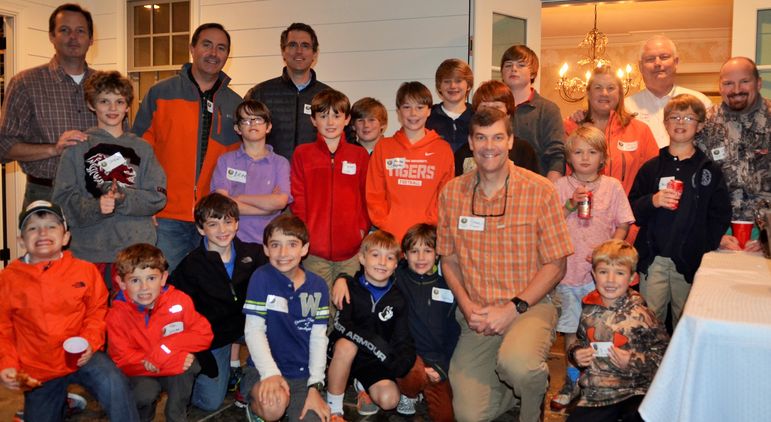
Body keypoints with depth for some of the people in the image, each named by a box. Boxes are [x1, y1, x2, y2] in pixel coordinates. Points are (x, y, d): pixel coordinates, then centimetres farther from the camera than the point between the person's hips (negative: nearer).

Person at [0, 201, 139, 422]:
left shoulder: (85, 270, -4)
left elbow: (97, 312, 1)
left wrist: (89, 342, -16)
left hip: (80, 356, -2)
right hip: (37, 371, 2)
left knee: (114, 385, -31)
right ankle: (58, 403, 45)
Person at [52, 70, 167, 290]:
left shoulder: (142, 148, 11)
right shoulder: (77, 147, 6)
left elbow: (158, 196, 2)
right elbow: (64, 197, -1)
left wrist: (122, 198, -13)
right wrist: (95, 206, -19)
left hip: (137, 249, 1)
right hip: (88, 249, -1)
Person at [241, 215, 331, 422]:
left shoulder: (317, 286, 1)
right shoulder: (262, 277, -8)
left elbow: (319, 338, 0)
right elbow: (254, 331, -11)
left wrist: (315, 387, -8)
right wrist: (271, 373, -24)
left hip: (303, 374, 3)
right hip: (266, 369, -2)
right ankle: (254, 404, 1)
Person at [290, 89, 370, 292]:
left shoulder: (359, 155, 8)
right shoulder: (302, 154, 6)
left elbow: (366, 197, 10)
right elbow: (298, 199, 5)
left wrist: (362, 229, -1)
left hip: (351, 249, 1)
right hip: (314, 250, 0)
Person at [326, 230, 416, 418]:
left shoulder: (398, 299, 0)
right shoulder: (350, 287, -10)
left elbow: (402, 339, -1)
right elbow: (341, 324, -23)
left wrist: (404, 360, -26)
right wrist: (375, 343, -36)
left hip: (376, 361, 2)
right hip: (344, 353, -2)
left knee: (389, 399, -21)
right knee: (346, 345, -36)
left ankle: (363, 386, 15)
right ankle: (333, 408, -17)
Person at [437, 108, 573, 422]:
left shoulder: (540, 190, -7)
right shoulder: (452, 192, 2)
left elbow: (555, 265, -5)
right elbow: (449, 259, 8)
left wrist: (514, 308, -14)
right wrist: (468, 307, -6)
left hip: (529, 307, -2)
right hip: (476, 316, 3)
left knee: (516, 363, -35)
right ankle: (508, 383, 27)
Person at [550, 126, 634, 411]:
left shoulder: (613, 187, 2)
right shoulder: (561, 187, 2)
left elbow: (623, 225, 3)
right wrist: (570, 205, -15)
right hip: (569, 268, 1)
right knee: (571, 329, 10)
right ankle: (572, 383, 25)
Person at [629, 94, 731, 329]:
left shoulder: (710, 170, 6)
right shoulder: (652, 167, 9)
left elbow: (720, 216, 3)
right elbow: (632, 210, 7)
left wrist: (706, 250, -8)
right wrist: (653, 201, -12)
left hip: (691, 261, -1)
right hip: (653, 258, 1)